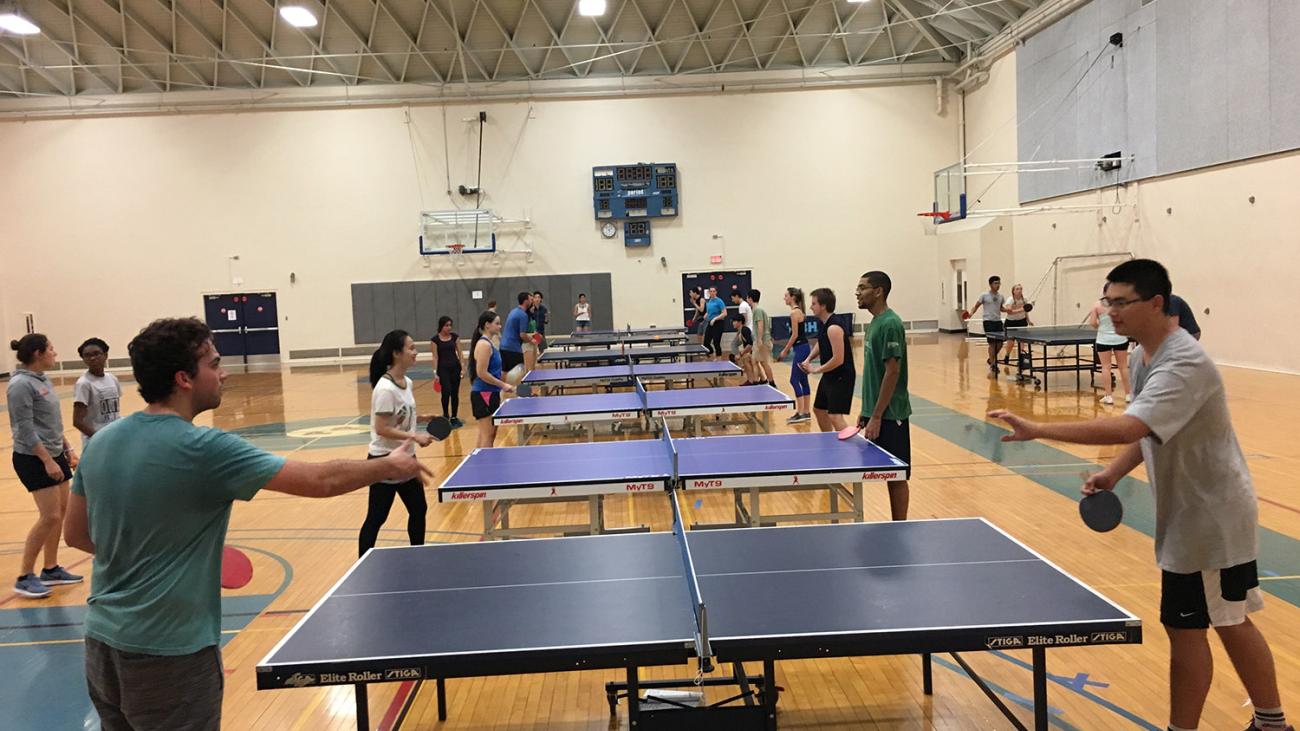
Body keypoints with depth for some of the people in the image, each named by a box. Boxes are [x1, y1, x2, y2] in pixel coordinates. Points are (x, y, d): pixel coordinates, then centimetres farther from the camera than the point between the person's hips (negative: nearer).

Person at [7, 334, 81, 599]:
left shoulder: (43, 380, 9)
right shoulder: (21, 384, -17)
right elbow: (26, 430, -19)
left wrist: (68, 449, 18)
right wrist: (47, 461, -20)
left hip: (54, 455, 9)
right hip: (33, 459, -9)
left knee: (62, 511, 11)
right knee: (50, 516, -9)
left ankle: (51, 569, 22)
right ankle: (24, 577, 3)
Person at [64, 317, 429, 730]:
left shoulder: (101, 442, 0)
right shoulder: (204, 450, -21)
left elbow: (75, 534, 11)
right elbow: (321, 480, -18)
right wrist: (390, 466, -3)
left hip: (102, 642, 7)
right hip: (168, 655, -7)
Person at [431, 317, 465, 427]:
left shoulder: (455, 337, 4)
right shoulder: (435, 339, -3)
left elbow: (459, 353, 5)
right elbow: (435, 357, -4)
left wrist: (463, 368, -3)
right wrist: (435, 372, -9)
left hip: (455, 367, 3)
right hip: (443, 368, -3)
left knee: (455, 393, 5)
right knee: (446, 391, -15)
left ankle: (454, 417, 14)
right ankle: (445, 414, 6)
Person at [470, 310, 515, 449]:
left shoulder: (488, 343, 14)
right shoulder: (484, 345, -16)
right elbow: (482, 373, -22)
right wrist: (503, 385, -17)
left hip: (490, 394, 10)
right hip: (483, 395, -10)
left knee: (490, 434, 14)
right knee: (487, 435, -8)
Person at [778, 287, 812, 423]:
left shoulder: (794, 312, -15)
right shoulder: (799, 311, 13)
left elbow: (795, 335, -17)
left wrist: (785, 350, -9)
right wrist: (788, 348, 18)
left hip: (800, 349, -10)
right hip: (804, 347, 10)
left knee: (794, 380, -6)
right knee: (803, 380, 12)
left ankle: (800, 413, -4)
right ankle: (806, 412, 16)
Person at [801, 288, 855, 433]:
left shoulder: (834, 328, -25)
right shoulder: (822, 323, 4)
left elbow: (838, 359, -28)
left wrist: (816, 369, -16)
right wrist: (809, 359, 6)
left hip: (842, 377, -10)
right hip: (829, 376, 10)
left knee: (835, 417, -17)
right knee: (819, 409, 21)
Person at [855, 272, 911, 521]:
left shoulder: (889, 324, -16)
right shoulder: (875, 322, 12)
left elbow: (892, 372, -20)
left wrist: (876, 417, -20)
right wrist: (866, 411, 17)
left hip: (889, 415, -9)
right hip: (876, 412, 9)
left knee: (897, 476, 1)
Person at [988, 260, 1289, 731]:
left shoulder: (1183, 365, -27)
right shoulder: (1142, 355, 4)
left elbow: (1126, 427, -42)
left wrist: (1038, 430, -44)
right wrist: (1113, 474, 1)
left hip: (1209, 518, -10)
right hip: (1206, 513, 10)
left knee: (1185, 628, 1)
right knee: (1231, 623, 20)